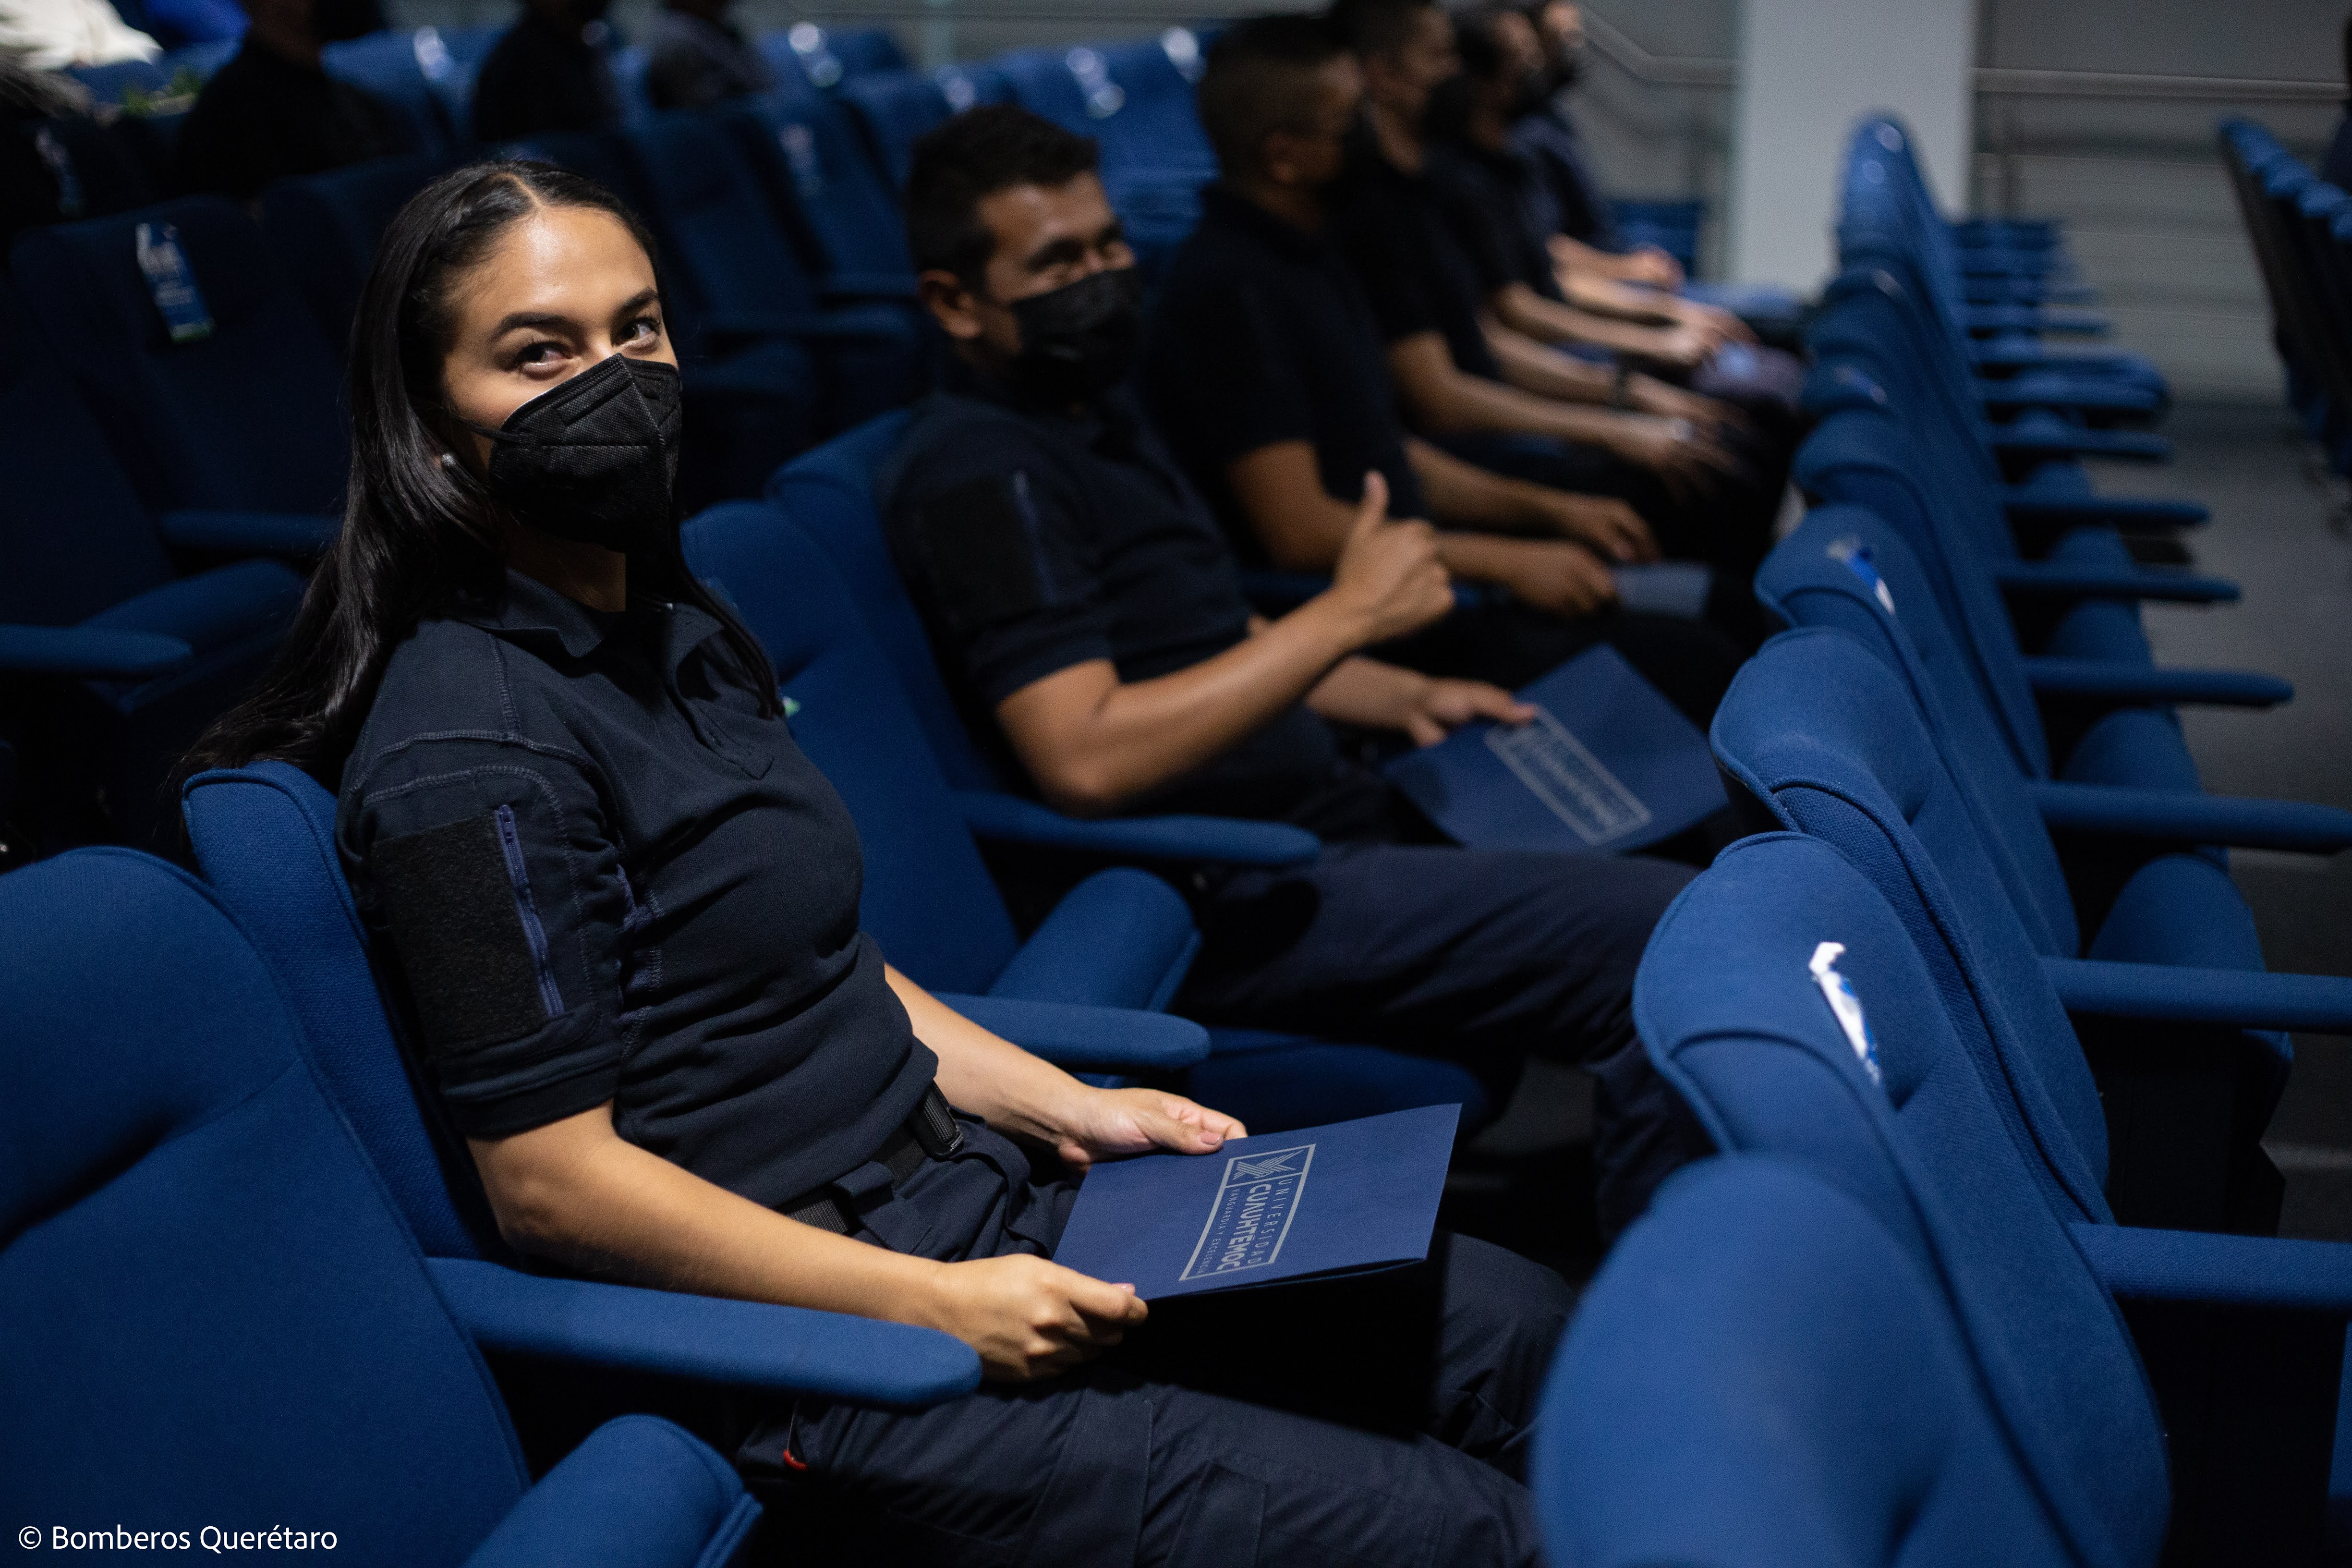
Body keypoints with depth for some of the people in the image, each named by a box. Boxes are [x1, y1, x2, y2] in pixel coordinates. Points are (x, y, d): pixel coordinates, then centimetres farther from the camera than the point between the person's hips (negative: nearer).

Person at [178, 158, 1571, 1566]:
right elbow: (551, 1179, -19)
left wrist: (1063, 1107, 9)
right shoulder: (469, 749, -18)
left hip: (966, 1191, 9)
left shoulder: (671, 618, 10)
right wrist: (937, 1309, -18)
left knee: (1524, 1331, 6)